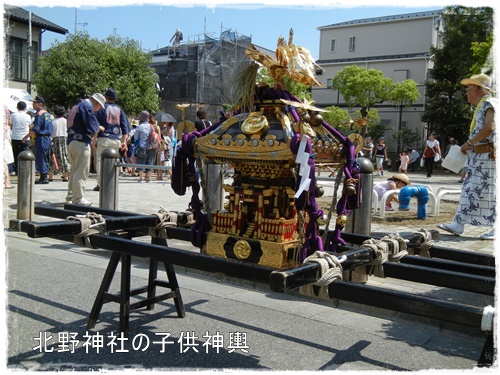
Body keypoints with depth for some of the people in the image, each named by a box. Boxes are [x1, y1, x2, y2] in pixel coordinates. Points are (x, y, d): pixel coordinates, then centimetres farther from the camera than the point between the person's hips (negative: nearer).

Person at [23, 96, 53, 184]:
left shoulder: (39, 114, -12)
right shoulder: (48, 114, 16)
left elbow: (35, 129, -18)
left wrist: (26, 136, -11)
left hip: (41, 138, -9)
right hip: (48, 138, 9)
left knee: (40, 158, -5)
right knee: (45, 158, 13)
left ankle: (44, 178, -5)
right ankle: (44, 177, 17)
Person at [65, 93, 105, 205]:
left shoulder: (76, 106, 21)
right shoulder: (87, 106, -9)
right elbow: (92, 127, -17)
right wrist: (99, 127, 4)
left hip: (70, 142, 9)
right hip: (81, 143, -9)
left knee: (74, 170, 18)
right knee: (81, 171, -4)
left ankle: (71, 195, 24)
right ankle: (78, 198, -1)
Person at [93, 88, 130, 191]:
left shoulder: (102, 108, 1)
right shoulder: (119, 110, 12)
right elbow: (125, 127, 7)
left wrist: (94, 139, -2)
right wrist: (124, 141, 7)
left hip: (103, 139, -4)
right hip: (116, 140, 4)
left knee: (100, 161, -1)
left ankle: (100, 184, -7)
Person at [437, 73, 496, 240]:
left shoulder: (490, 103, -10)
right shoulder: (481, 106, 19)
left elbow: (489, 128, -22)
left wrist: (469, 143, -16)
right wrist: (470, 145, 10)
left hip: (488, 156, -10)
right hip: (477, 156, 10)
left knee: (488, 192, -5)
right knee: (469, 190, 7)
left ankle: (496, 229, 4)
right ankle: (458, 224, 9)